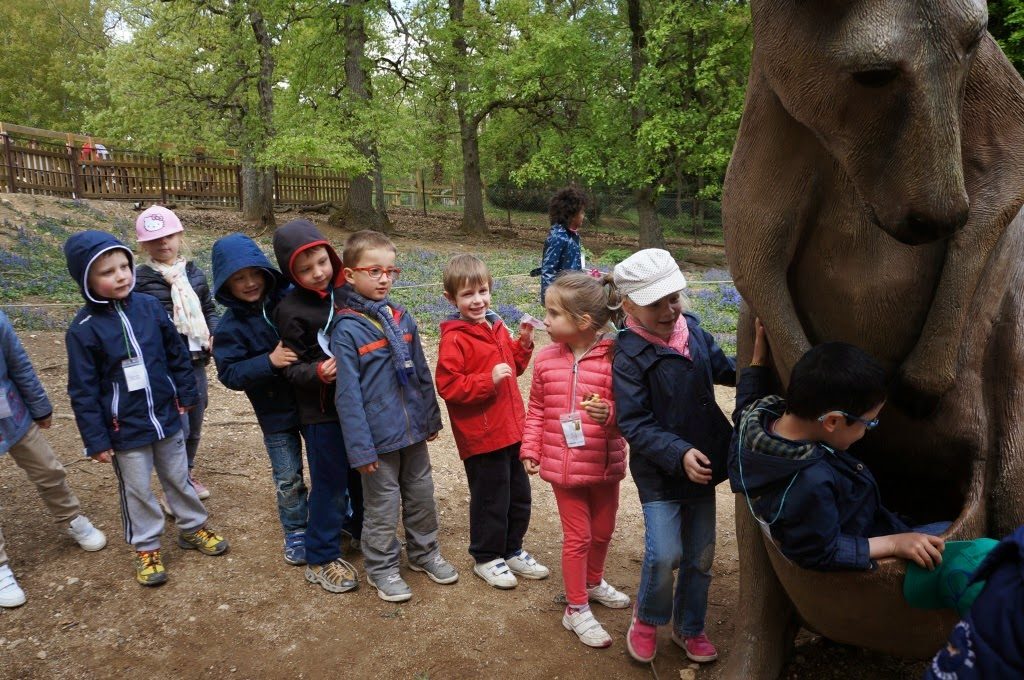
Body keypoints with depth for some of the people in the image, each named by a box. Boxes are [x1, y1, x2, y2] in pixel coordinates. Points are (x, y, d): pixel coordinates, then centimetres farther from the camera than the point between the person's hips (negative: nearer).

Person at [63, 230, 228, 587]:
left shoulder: (150, 306, -7)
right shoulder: (83, 329, -16)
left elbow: (177, 353, 5)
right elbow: (83, 391, -11)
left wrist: (186, 394, 8)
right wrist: (96, 439, -10)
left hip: (166, 416, 3)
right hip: (125, 428, -3)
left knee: (178, 478, 20)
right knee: (137, 490, 13)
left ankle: (193, 528, 38)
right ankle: (146, 548, 30)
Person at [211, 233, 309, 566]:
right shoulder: (230, 327, -10)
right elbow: (230, 374, -15)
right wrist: (269, 361, -29)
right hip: (276, 413, -1)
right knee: (288, 479, 11)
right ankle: (296, 532, 33)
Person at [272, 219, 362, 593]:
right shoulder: (291, 310, -12)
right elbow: (293, 369, -11)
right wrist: (319, 372, -30)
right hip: (322, 411, -5)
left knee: (364, 476, 19)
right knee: (330, 484, 3)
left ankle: (365, 532, 41)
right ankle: (321, 559, 19)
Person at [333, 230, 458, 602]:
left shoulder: (402, 318, 1)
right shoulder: (347, 329, -16)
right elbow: (348, 394, -16)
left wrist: (431, 417, 13)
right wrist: (360, 446, -17)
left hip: (413, 430, 6)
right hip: (379, 435, -5)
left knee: (422, 495, 20)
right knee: (383, 506, 10)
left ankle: (424, 552, 40)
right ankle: (381, 568, 29)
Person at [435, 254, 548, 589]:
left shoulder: (496, 326, 9)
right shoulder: (454, 338, -15)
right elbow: (447, 386, -20)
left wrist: (524, 343, 3)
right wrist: (489, 380, -27)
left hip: (511, 429, 8)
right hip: (481, 436, -8)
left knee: (519, 495, 19)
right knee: (491, 500, 6)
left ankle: (512, 550, 38)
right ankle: (486, 558, 27)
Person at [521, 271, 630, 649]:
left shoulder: (613, 360, -16)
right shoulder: (546, 360, -4)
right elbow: (536, 410, 6)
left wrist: (609, 414, -31)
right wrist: (530, 450, 3)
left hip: (605, 466, 0)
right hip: (563, 467, 0)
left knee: (602, 531, 21)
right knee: (577, 536, 9)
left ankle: (593, 582, 48)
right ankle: (576, 609, 25)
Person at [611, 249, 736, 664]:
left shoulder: (692, 330, -1)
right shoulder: (630, 355, -19)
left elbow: (723, 369, 17)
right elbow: (634, 425, -21)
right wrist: (679, 454, -30)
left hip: (703, 464, 6)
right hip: (659, 472, -6)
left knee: (701, 555, 15)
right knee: (664, 554, -13)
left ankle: (689, 629, 37)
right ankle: (647, 620, 19)